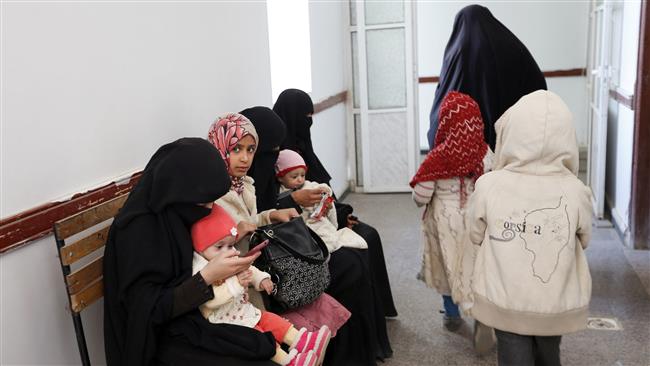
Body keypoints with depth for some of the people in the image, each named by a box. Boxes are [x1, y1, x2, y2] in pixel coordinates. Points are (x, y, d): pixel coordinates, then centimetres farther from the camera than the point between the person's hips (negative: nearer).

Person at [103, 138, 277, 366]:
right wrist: (208, 276, -26)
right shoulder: (138, 229, -21)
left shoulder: (176, 211, 1)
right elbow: (150, 308, -21)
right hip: (166, 338, -7)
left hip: (199, 319, 7)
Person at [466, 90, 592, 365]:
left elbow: (475, 235, -3)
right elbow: (583, 241, 1)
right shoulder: (576, 191, -17)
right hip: (557, 304, 1)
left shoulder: (489, 185, -20)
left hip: (505, 302, -1)